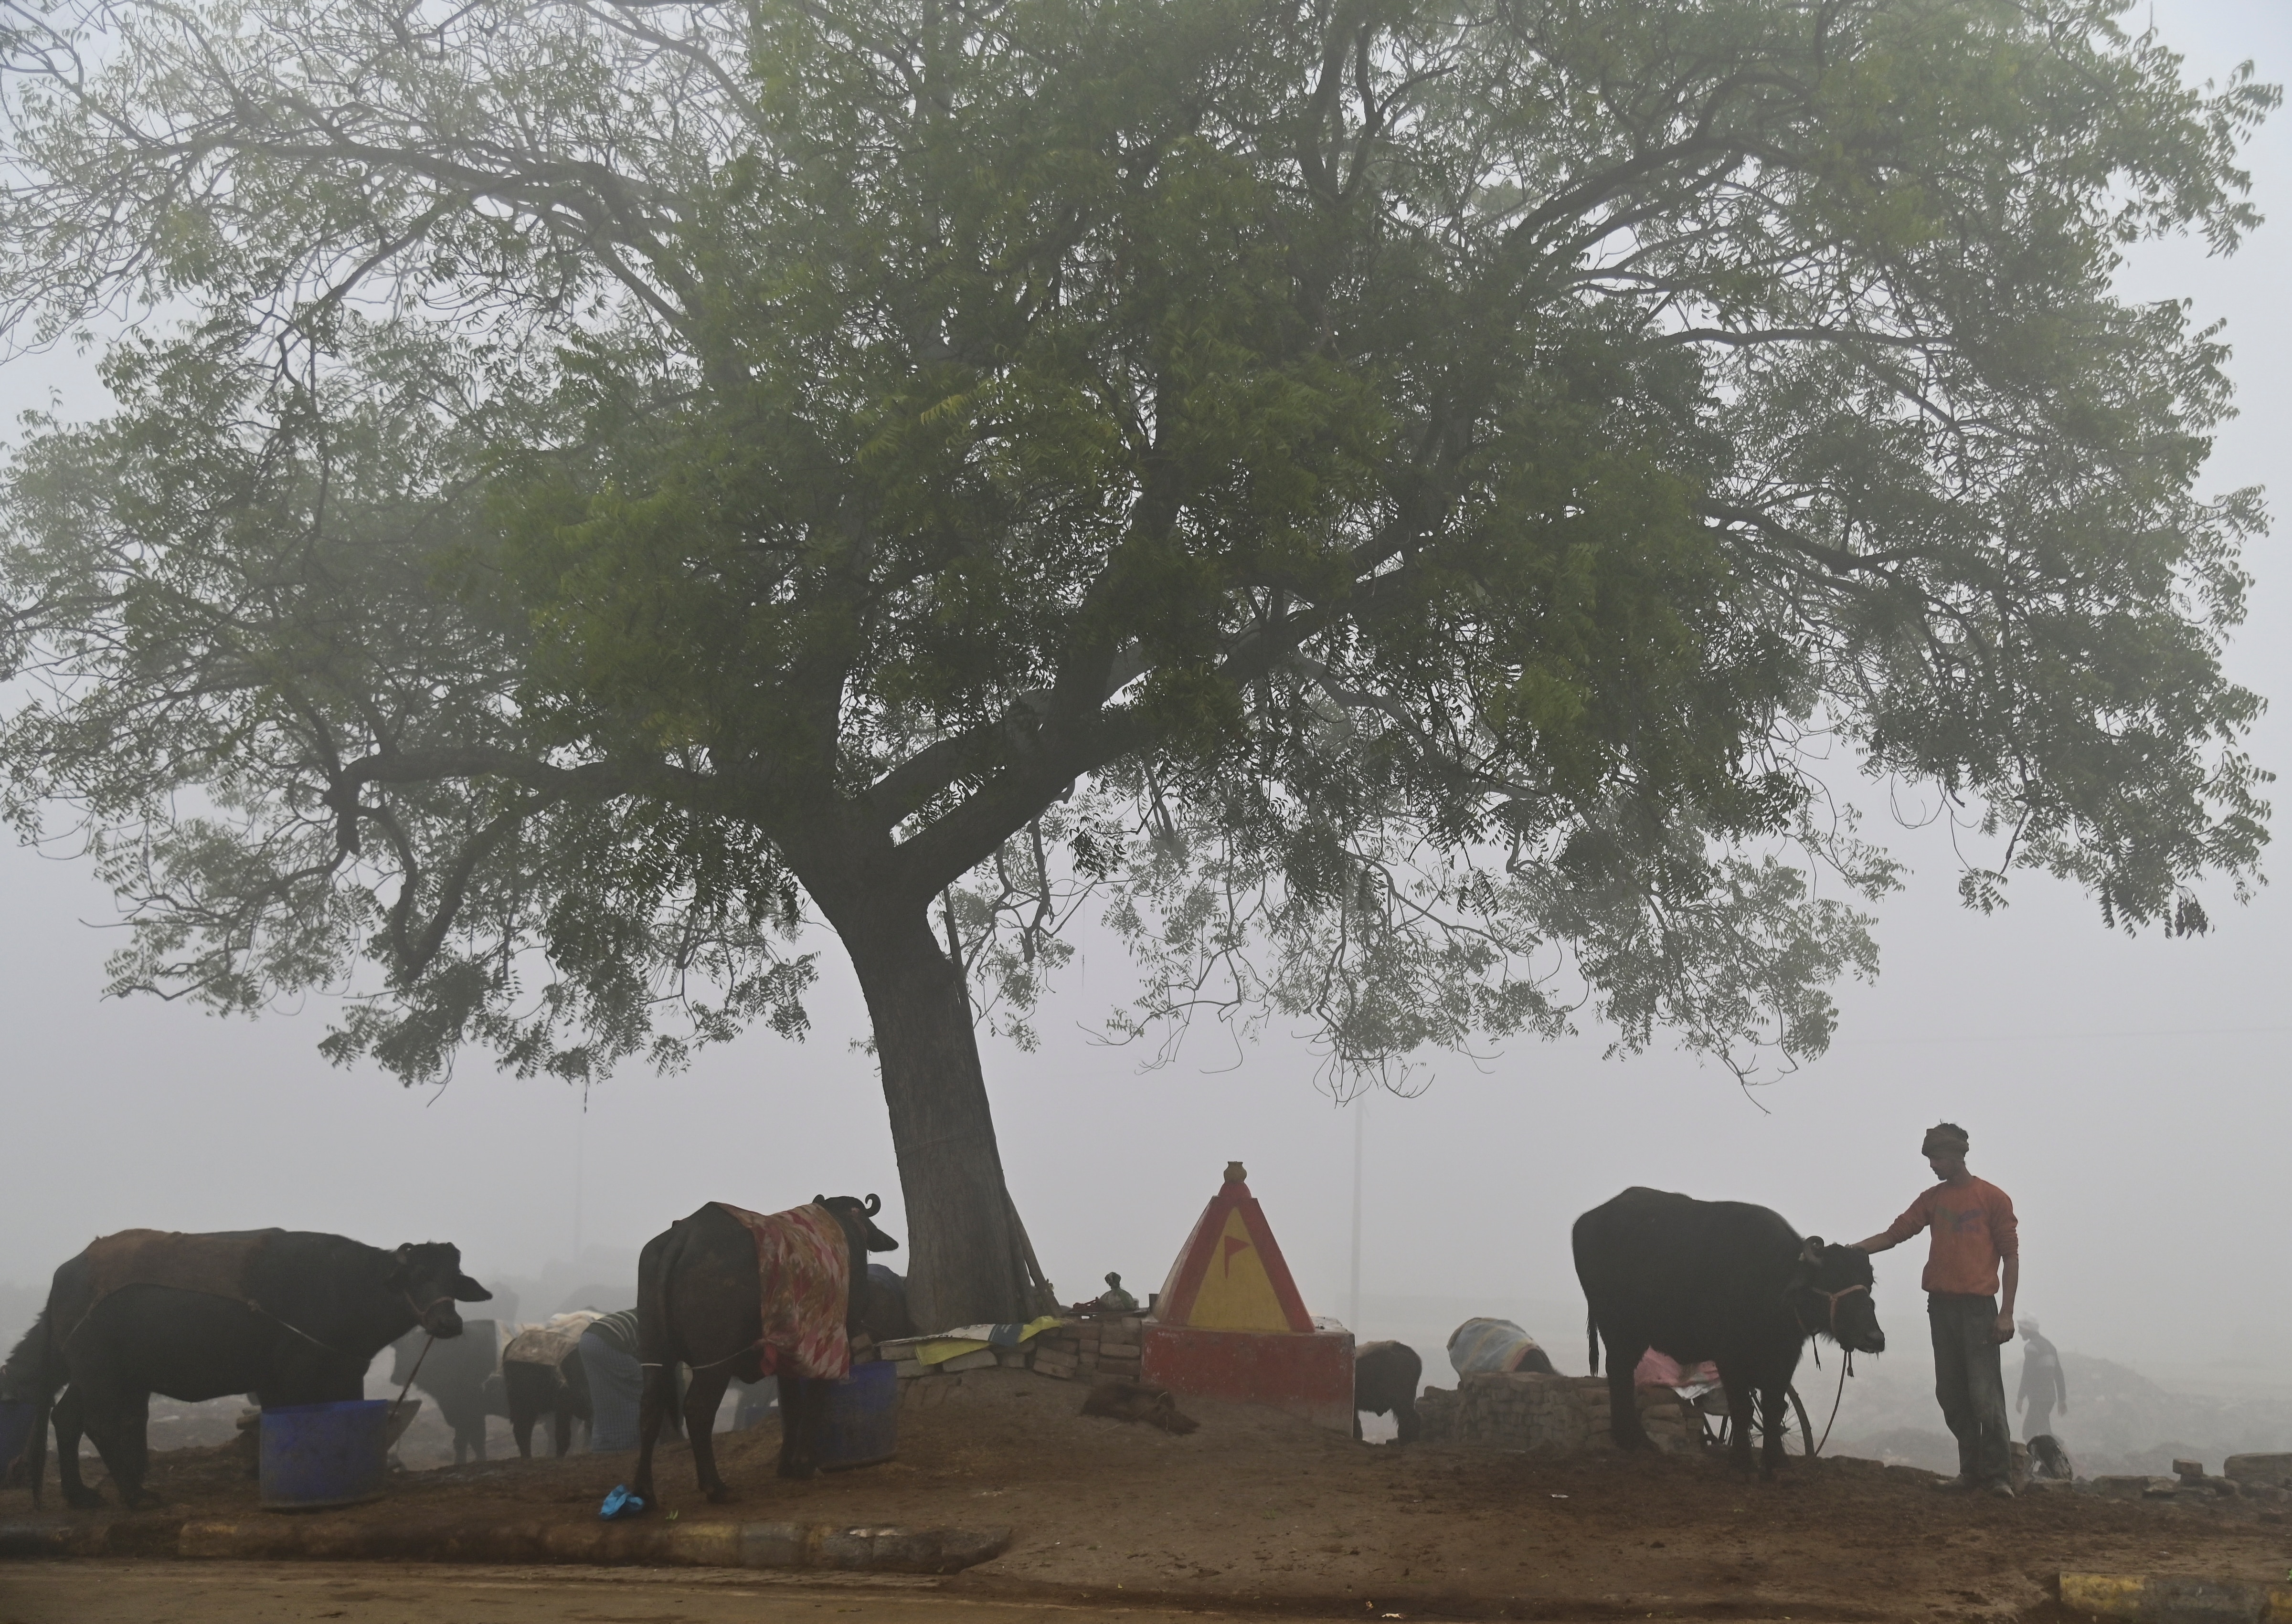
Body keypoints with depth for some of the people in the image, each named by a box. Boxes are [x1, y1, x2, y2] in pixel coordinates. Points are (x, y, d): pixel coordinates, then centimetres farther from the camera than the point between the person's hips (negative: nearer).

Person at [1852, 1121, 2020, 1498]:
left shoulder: (1994, 1198, 0)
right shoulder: (1933, 1199, 13)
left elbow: (2011, 1256, -1)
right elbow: (1894, 1234, 9)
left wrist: (2007, 1312, -8)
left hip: (1978, 1308, -5)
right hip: (1940, 1306, 5)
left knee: (1985, 1395, -9)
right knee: (1951, 1395, 6)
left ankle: (1998, 1476, -4)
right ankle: (1971, 1470, 14)